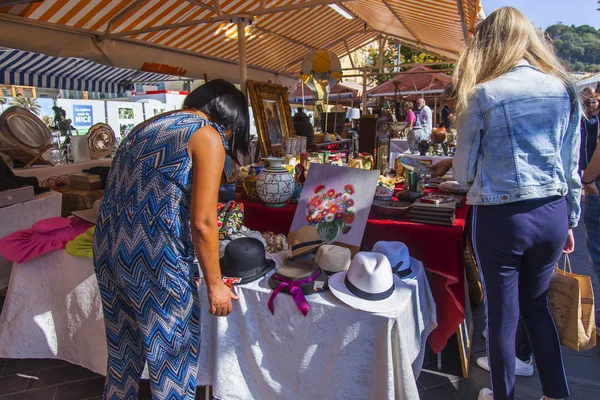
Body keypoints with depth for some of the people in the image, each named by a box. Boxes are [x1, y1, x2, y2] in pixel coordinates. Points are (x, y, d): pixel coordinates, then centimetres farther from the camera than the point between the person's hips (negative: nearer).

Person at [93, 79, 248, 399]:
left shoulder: (146, 125, 15)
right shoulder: (208, 137, -9)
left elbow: (126, 192, 16)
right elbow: (202, 222, -14)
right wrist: (214, 284, -4)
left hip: (108, 249, 8)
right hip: (154, 259, -8)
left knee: (123, 346, 25)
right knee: (171, 350, 13)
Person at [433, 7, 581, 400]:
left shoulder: (483, 95, -9)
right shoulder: (564, 90, 4)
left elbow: (465, 171, -4)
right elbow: (571, 166, 9)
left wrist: (449, 164, 18)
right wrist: (570, 221, 18)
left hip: (501, 217, -4)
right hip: (553, 214, 5)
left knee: (503, 315, 12)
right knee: (537, 307, 24)